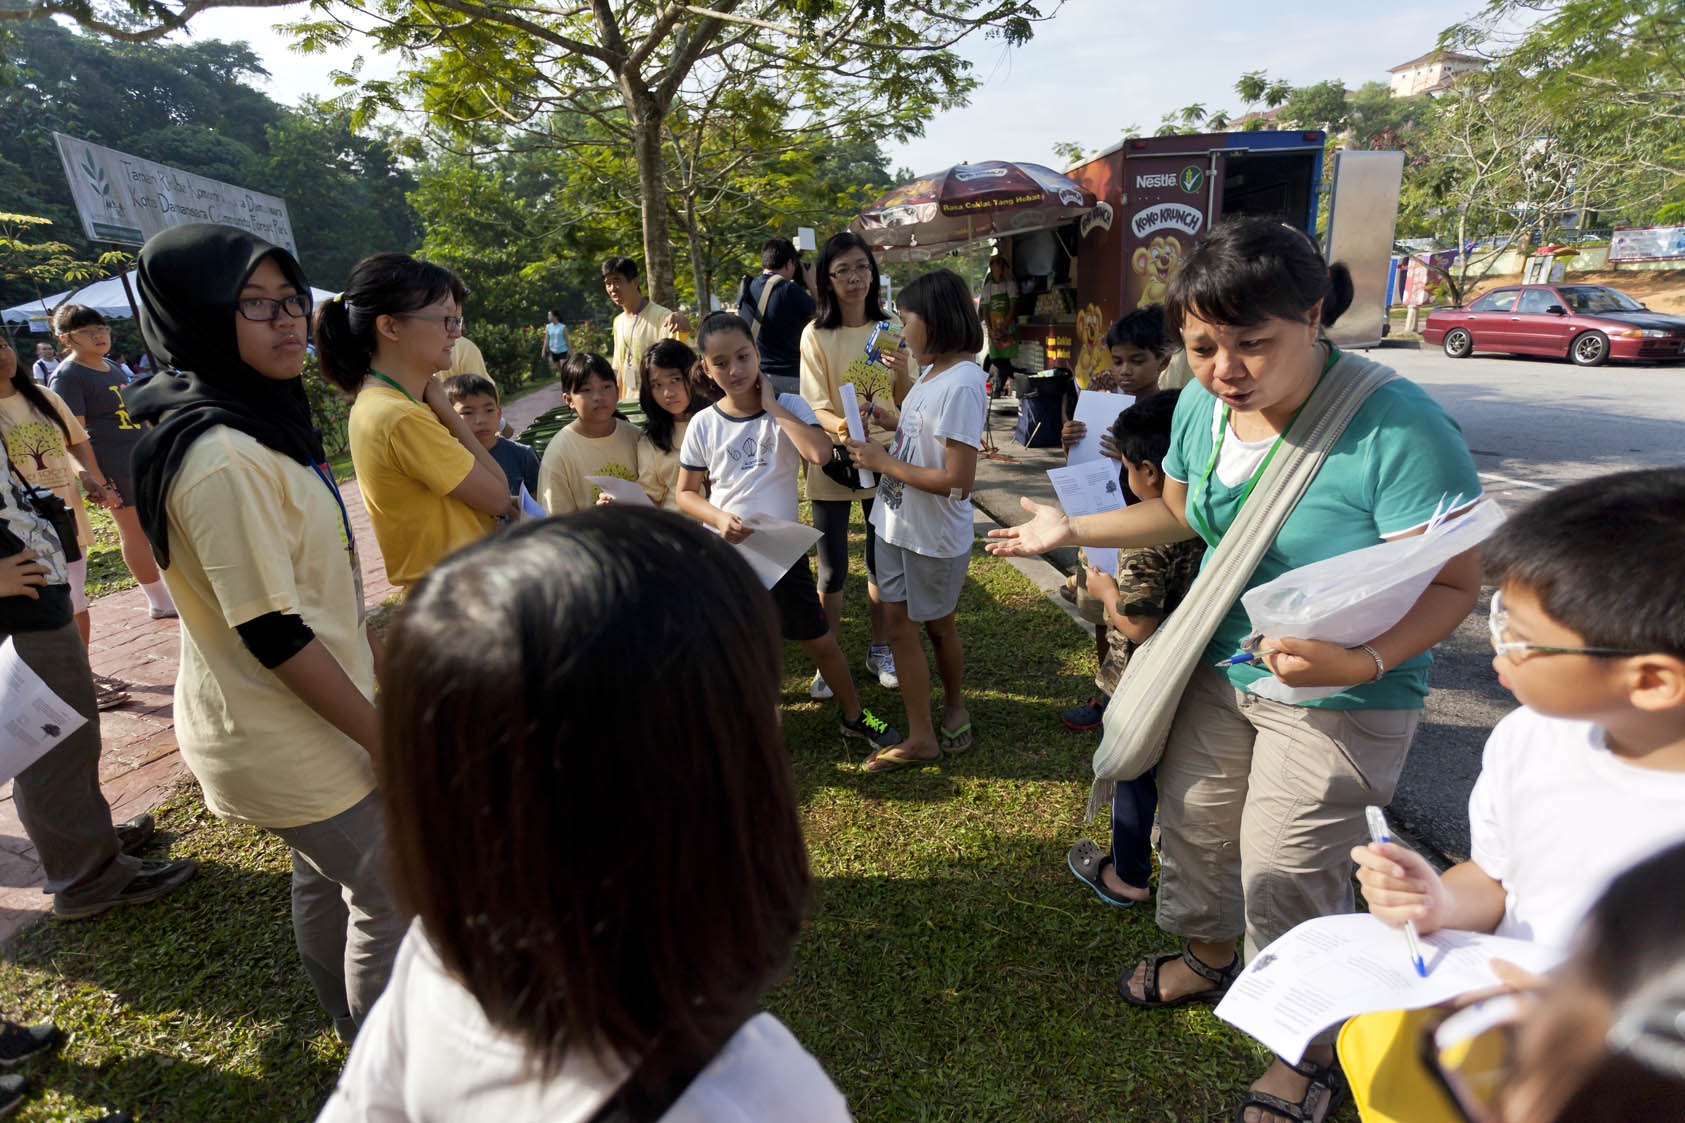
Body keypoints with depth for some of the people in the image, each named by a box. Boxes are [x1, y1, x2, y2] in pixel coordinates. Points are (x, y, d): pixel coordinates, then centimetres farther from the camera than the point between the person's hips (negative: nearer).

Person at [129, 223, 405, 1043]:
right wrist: (390, 741, -22)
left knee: (326, 876, 24)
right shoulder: (223, 459, -27)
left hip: (306, 707, 10)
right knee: (389, 891, 5)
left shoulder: (257, 424, 5)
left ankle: (354, 1024, 46)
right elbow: (272, 631, -27)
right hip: (286, 737, -10)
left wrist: (379, 653, 18)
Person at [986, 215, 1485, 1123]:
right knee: (1190, 820, 20)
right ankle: (1209, 956, 53)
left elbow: (1453, 582, -21)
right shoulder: (1202, 403, -7)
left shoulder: (1396, 428, -27)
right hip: (1220, 665, 7)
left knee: (1286, 877, 5)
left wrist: (1362, 662, -37)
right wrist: (1073, 530, 3)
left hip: (1344, 698, -6)